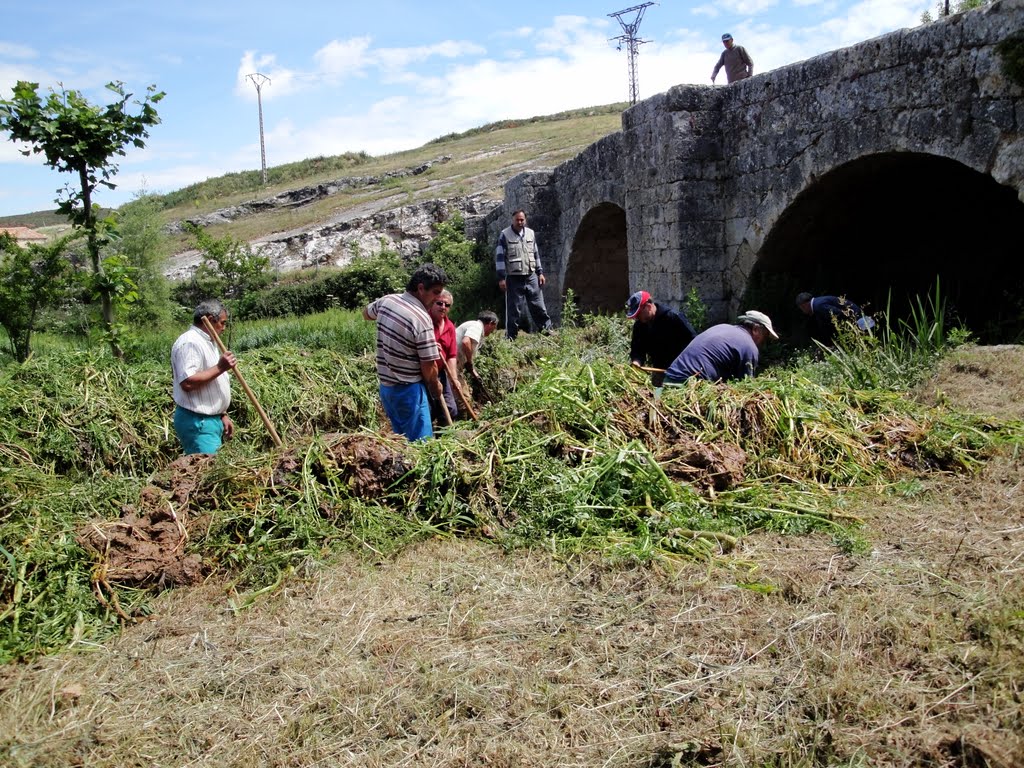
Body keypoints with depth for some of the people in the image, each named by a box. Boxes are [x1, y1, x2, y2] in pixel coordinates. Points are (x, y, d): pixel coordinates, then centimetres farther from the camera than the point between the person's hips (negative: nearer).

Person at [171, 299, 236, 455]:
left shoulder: (207, 342, 18)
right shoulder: (190, 343, -14)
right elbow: (187, 382, -25)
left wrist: (222, 415, 20)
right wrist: (220, 368, -21)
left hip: (212, 419, 10)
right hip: (197, 423, -10)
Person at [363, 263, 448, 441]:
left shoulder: (386, 301, 1)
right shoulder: (422, 319, -20)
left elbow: (366, 312, 26)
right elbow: (428, 366, -15)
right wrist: (436, 388, 3)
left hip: (386, 385, 8)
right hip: (409, 390, -8)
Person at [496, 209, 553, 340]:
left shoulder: (531, 233, 10)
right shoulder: (505, 235, -4)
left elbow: (536, 254, 18)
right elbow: (499, 257, -5)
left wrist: (540, 273, 13)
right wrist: (501, 278, -10)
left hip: (531, 277, 4)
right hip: (514, 278, -4)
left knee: (538, 306, 7)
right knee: (514, 310, 1)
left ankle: (547, 329, 17)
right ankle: (511, 337, 10)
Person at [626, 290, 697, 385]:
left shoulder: (673, 317, -20)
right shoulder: (639, 325, -1)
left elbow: (693, 342, -18)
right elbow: (637, 348, 0)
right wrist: (636, 361, -23)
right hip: (659, 370, 6)